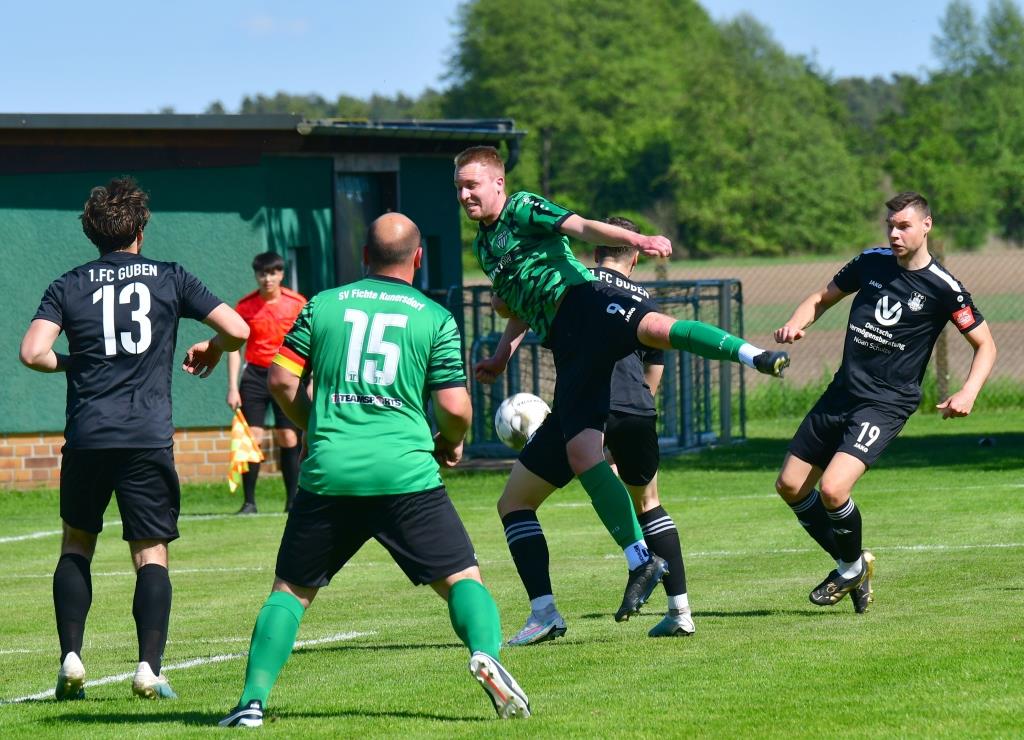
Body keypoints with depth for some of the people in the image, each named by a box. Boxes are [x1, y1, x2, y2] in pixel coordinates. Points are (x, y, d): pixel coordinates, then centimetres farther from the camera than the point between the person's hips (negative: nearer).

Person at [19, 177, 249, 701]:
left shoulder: (68, 286, 7)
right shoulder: (170, 279, 6)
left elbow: (32, 352, -6)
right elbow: (237, 330, 2)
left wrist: (70, 363, 15)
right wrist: (211, 350, 24)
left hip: (87, 438, 1)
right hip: (148, 438, -1)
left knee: (76, 544, 18)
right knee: (152, 554, 4)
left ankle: (71, 658, 6)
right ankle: (149, 669, -10)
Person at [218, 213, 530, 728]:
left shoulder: (323, 305, 11)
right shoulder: (436, 319, 5)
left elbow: (282, 381, 9)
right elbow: (454, 409, 0)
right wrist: (451, 445, 22)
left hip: (327, 473, 2)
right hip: (406, 473, -2)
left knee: (290, 589, 13)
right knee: (462, 579, 5)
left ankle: (253, 700, 2)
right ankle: (486, 653, -24)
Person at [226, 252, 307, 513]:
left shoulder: (297, 303, -1)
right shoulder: (245, 306, 0)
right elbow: (234, 347, 4)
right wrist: (233, 388, -3)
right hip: (255, 376, 0)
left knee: (289, 438, -1)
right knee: (251, 438, -6)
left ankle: (293, 500, 9)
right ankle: (249, 502, 0)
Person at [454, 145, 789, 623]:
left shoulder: (521, 209, 9)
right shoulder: (484, 246, 30)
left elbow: (581, 226, -8)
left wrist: (634, 239, -25)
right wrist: (502, 355, 31)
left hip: (584, 302, -7)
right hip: (566, 344, 7)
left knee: (651, 326, -43)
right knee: (580, 451, -9)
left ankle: (754, 356, -58)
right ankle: (640, 562, -9)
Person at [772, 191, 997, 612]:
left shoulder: (943, 288, -9)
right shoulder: (871, 262, 5)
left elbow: (985, 345, -2)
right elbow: (823, 297, 18)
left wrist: (968, 393, -19)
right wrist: (796, 324, -3)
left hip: (886, 404, -6)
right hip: (840, 394, 6)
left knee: (832, 490, -22)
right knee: (790, 486, 5)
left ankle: (853, 565, 8)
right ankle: (851, 565, 23)